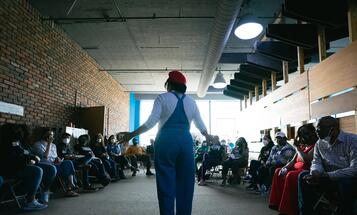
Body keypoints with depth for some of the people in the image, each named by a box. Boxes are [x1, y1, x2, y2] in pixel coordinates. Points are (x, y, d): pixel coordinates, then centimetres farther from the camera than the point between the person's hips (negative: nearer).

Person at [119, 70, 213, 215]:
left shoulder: (163, 98, 1)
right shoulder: (191, 102, 13)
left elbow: (151, 122, -9)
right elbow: (201, 125, 15)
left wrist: (132, 134, -3)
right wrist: (208, 137, 34)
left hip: (166, 141, -3)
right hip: (186, 142, 4)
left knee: (166, 184, 3)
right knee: (185, 183, 11)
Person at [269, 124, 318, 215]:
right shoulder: (302, 146, 18)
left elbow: (306, 160, -23)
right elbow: (293, 161, 14)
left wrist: (297, 147, -16)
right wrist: (284, 168, -5)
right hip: (296, 169, 9)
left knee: (290, 176, -33)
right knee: (278, 172, -7)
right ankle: (277, 202, -6)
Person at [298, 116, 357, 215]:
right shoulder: (319, 144, 6)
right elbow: (316, 162, 3)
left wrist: (326, 176, -30)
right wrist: (315, 172, -23)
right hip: (329, 179, 5)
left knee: (345, 182, -37)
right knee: (304, 176, -13)